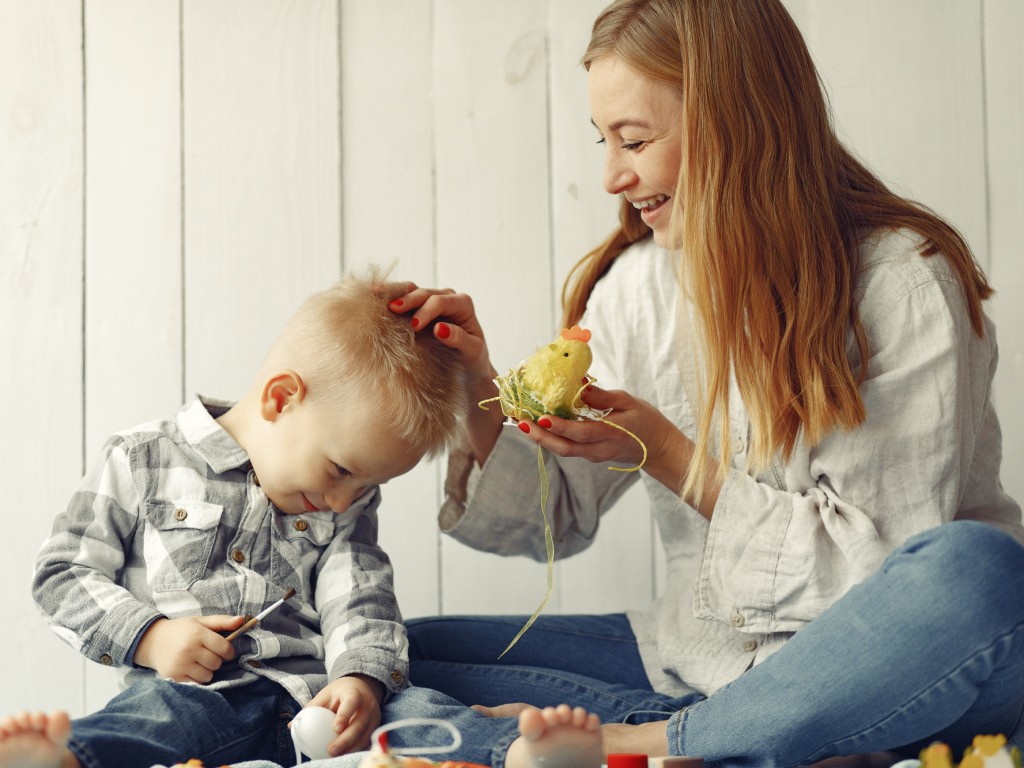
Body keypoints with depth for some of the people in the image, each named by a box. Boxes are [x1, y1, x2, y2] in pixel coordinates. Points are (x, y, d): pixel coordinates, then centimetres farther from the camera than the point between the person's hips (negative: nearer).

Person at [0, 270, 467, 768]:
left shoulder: (347, 508, 21)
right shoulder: (141, 462, 9)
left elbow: (360, 602, 9)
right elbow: (64, 574, 9)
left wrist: (363, 678, -14)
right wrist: (148, 637, -8)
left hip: (314, 699, 6)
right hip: (192, 692, -5)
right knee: (164, 710, -43)